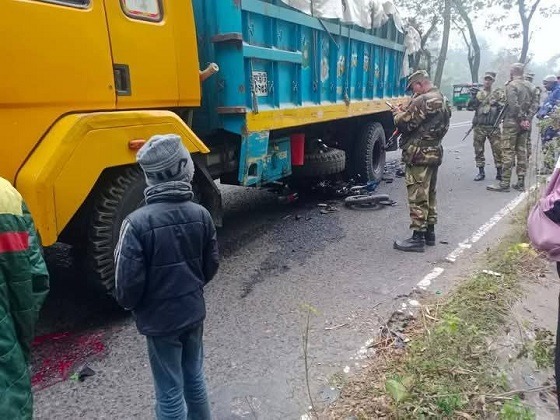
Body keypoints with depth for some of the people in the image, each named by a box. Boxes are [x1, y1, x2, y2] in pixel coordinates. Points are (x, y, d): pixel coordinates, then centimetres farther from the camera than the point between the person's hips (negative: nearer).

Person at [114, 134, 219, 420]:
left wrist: (131, 305, 5)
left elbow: (127, 283, -17)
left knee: (170, 392, 13)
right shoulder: (201, 215, -10)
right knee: (194, 377, 25)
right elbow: (211, 266, 1)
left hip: (160, 319, -4)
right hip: (194, 312, 5)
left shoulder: (137, 223, -24)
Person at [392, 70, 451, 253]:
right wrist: (406, 112, 12)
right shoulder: (443, 100, 16)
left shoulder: (423, 101, -16)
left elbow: (406, 124, -18)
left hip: (419, 154, -10)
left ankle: (418, 238, -2)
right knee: (429, 194, 16)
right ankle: (429, 232, 25)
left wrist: (399, 114, 2)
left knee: (418, 197, -6)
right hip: (434, 152, 10)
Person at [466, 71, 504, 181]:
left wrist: (498, 104, -12)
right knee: (478, 150, 4)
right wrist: (474, 96, -14)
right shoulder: (478, 93, 9)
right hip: (479, 127, 1)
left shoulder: (498, 93, 8)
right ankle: (481, 172, 15)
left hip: (493, 127, -1)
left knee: (498, 149, 0)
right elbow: (470, 107, 0)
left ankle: (499, 172, 11)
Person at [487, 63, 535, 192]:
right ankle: (521, 183, 14)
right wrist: (526, 118, 7)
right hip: (525, 124, 7)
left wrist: (520, 119, -10)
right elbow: (532, 103, 11)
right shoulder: (529, 86, 13)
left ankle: (505, 184, -6)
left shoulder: (511, 85, -10)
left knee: (508, 153, -6)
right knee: (522, 152, 10)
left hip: (512, 123, -7)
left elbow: (514, 105, -18)